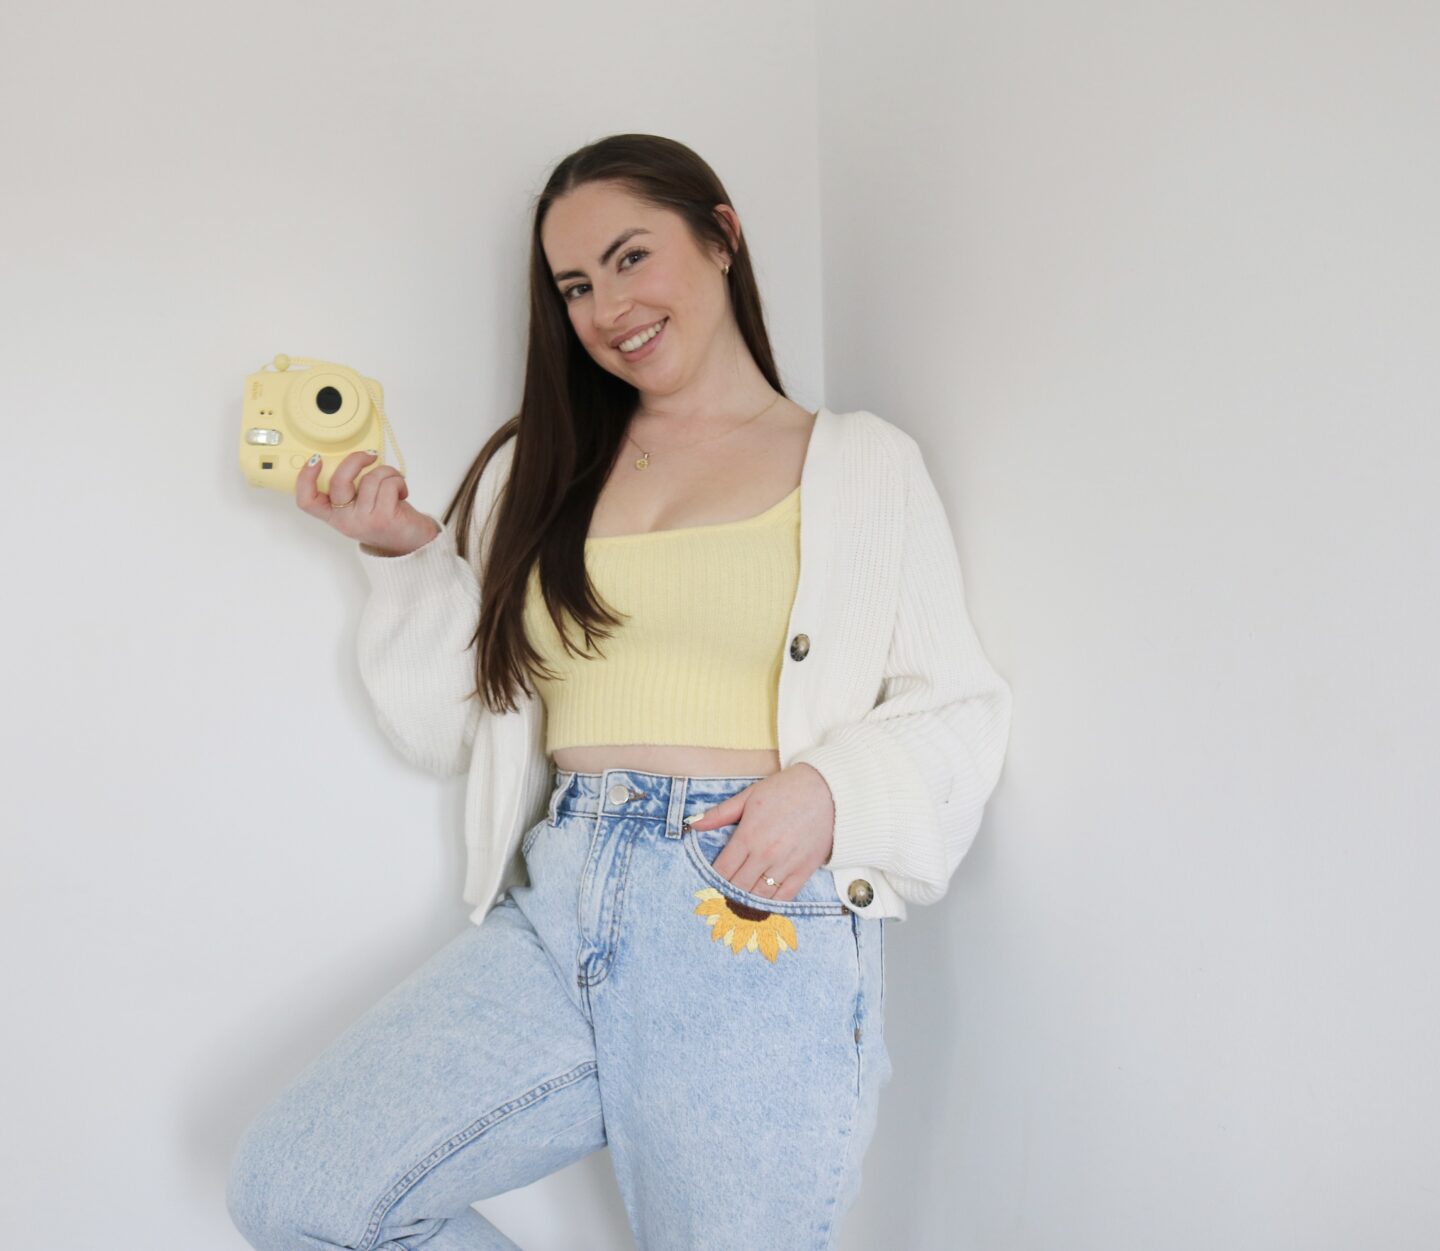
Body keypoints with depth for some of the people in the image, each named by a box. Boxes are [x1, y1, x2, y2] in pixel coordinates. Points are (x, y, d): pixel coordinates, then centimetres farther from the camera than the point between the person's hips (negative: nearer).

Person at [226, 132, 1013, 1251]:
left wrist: (830, 787, -14)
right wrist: (407, 558, 5)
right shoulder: (536, 471, 18)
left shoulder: (860, 464, 9)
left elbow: (956, 709, 4)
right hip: (554, 912, 3)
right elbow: (451, 729, 18)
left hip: (759, 922, -3)